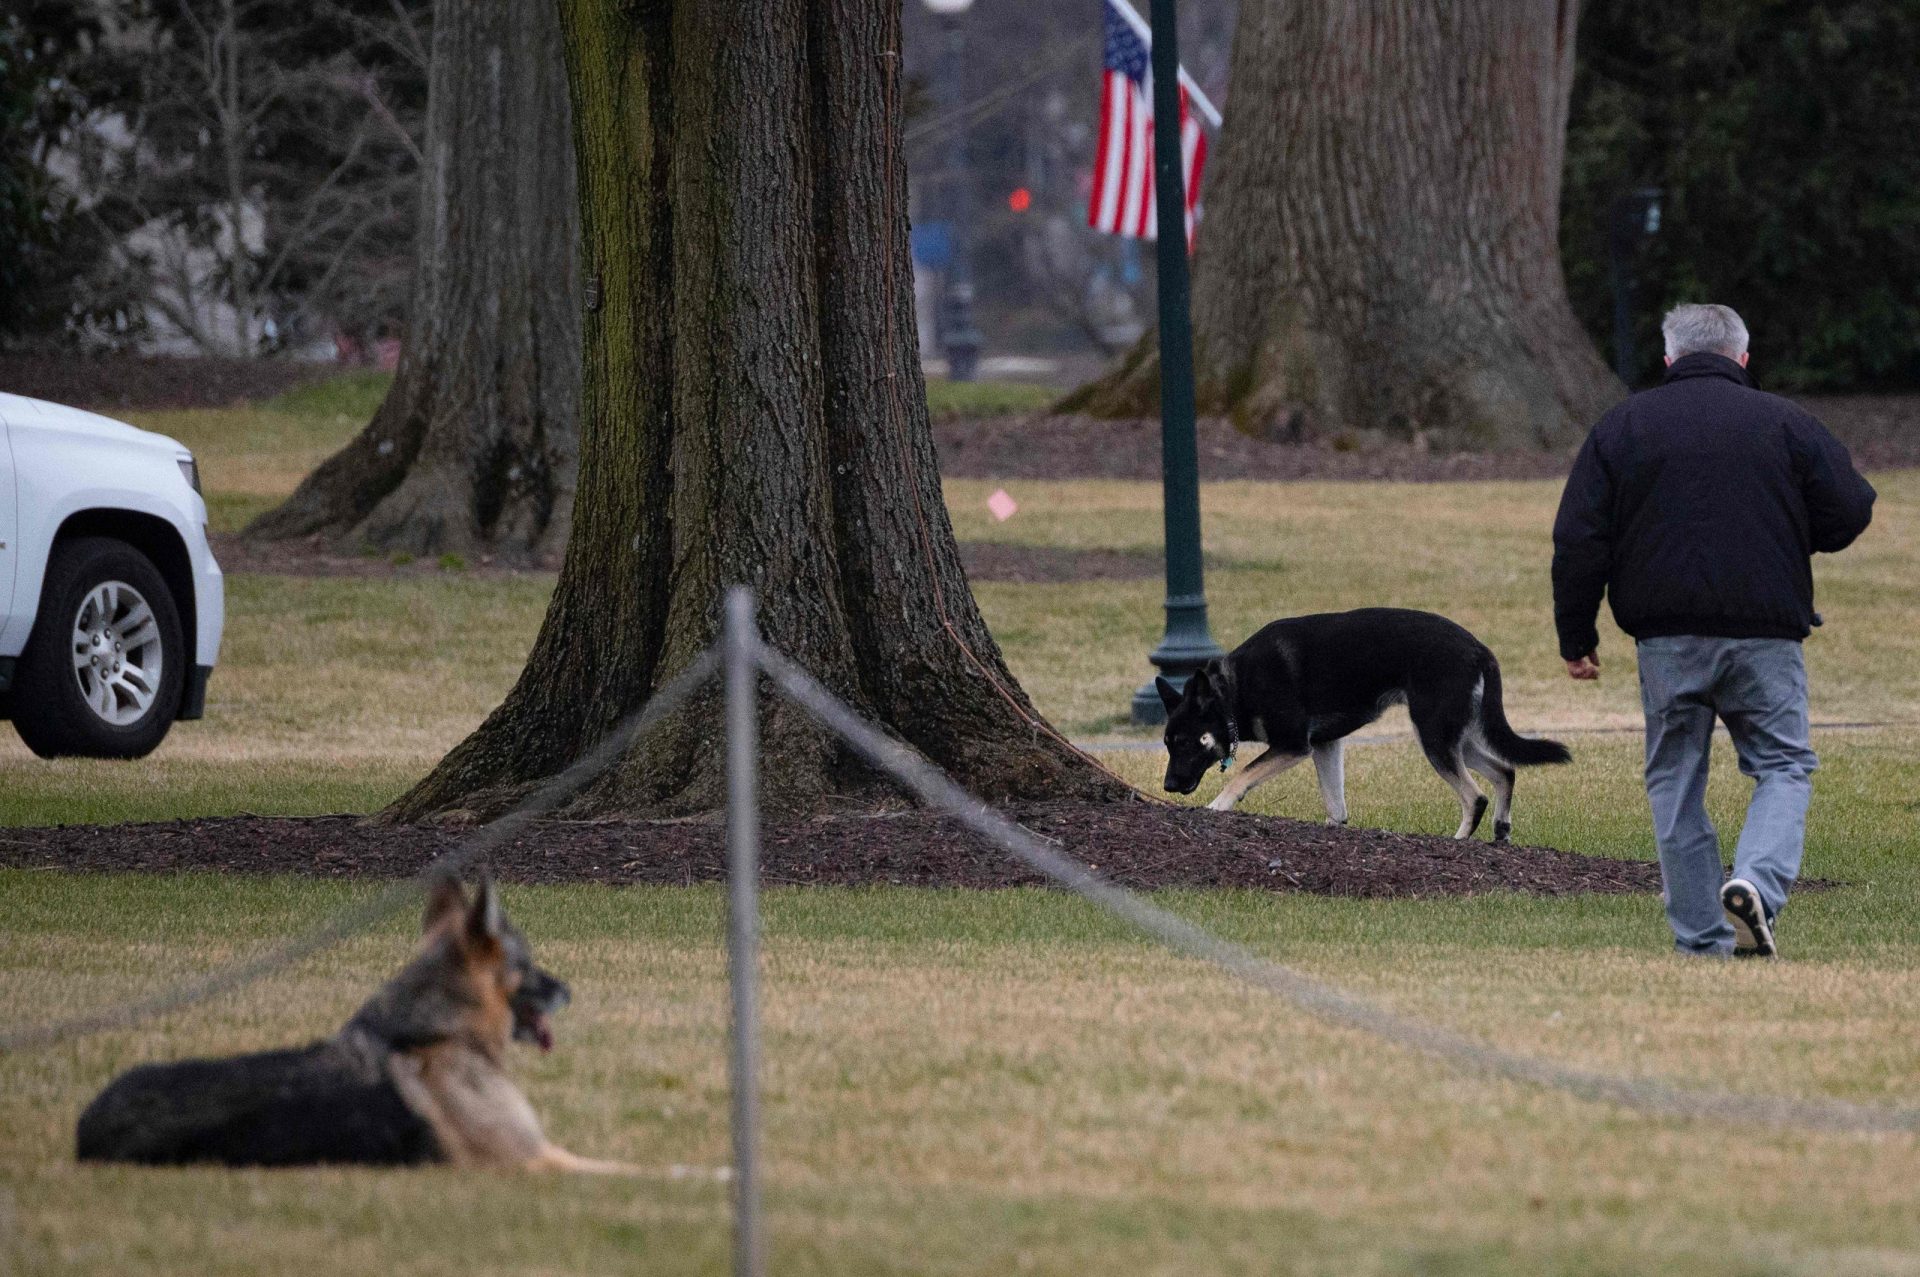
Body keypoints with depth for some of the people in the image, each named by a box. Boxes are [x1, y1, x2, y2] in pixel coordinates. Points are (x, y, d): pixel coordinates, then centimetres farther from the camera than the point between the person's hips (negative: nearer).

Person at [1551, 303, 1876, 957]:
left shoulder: (1620, 427, 6)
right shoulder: (1784, 423, 2)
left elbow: (1577, 542, 3)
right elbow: (1848, 516, 3)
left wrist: (1577, 638, 10)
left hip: (1667, 640, 1)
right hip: (1765, 634, -1)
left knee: (1675, 783, 10)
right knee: (1784, 767, 8)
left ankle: (1702, 943, 7)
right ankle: (1758, 881, -20)